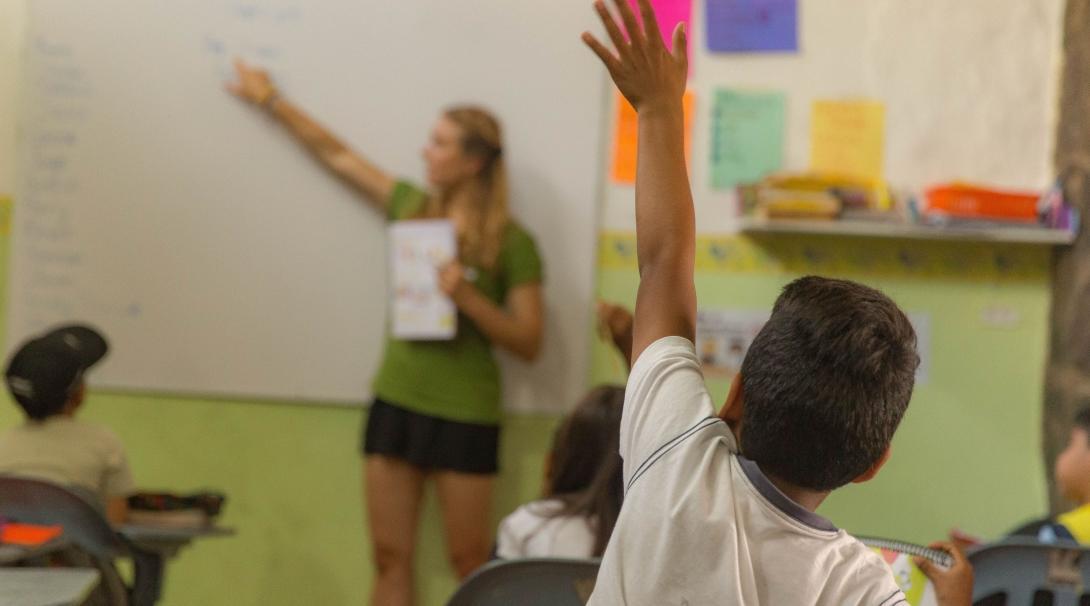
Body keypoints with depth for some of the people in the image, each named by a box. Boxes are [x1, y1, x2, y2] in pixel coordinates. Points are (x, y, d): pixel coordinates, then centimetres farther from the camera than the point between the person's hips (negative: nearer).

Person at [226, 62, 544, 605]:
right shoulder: (411, 208, 6)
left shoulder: (510, 243, -8)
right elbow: (335, 154, 17)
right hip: (395, 403, 5)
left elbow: (528, 343, -9)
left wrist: (468, 298, -22)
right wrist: (271, 101, 23)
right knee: (391, 558, 6)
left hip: (464, 416, -5)